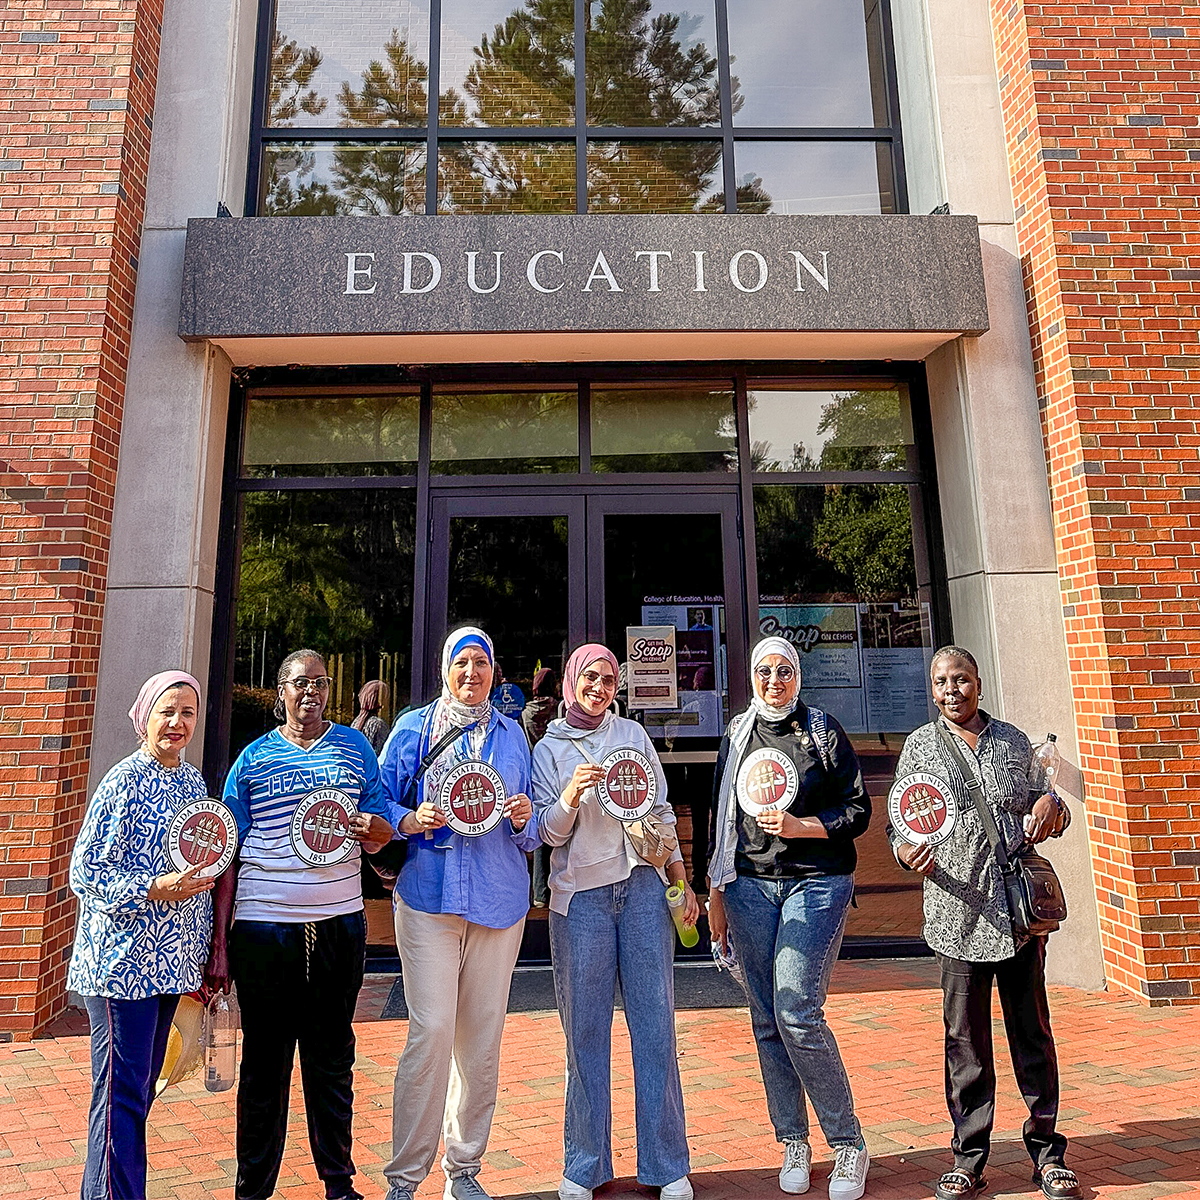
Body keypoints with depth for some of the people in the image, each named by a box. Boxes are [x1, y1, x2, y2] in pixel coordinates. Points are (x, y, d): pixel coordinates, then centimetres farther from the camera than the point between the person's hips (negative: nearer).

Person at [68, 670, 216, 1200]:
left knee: (142, 1085, 19)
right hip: (121, 962, -7)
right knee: (122, 1095, 2)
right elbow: (85, 872, -13)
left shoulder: (193, 780, 8)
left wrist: (203, 954, 17)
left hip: (169, 959, 7)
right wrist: (153, 890, -26)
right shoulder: (123, 782, -14)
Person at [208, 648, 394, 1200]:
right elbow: (229, 856, 3)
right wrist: (219, 944, 0)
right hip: (263, 925, -1)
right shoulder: (253, 758, 1)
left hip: (339, 925, 1)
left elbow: (381, 838, 7)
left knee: (332, 1056, 14)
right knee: (264, 1057, 9)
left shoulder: (354, 746, 4)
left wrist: (374, 828, -17)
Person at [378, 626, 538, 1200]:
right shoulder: (412, 728, 4)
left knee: (482, 1036, 9)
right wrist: (412, 821, -14)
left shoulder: (511, 734, 12)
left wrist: (523, 820, -6)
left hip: (499, 898, 3)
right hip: (429, 895, -3)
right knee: (431, 1030, -7)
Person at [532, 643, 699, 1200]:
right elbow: (549, 832, 1)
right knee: (585, 1030, 5)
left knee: (655, 1024, 5)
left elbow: (661, 811, 13)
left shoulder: (634, 734, 10)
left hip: (642, 888, 1)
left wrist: (681, 881, 10)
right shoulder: (548, 749, 5)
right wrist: (572, 794, -19)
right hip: (580, 897, -1)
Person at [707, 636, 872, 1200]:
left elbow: (859, 810, 1)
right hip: (749, 885, 4)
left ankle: (848, 1144, 12)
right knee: (767, 1021, 8)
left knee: (797, 1014, -9)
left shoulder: (823, 731, 0)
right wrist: (714, 892, 12)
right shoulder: (736, 736, 9)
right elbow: (721, 818, 13)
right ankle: (793, 1143, 26)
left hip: (816, 883, -3)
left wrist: (801, 826, -14)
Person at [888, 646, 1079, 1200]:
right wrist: (907, 852, -15)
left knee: (1033, 1031, 10)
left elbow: (1039, 806, 19)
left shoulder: (1013, 740, 10)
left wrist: (1051, 806, -4)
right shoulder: (919, 746, 5)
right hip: (959, 912, -1)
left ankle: (1047, 1154, 27)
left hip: (1021, 907, 2)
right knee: (965, 1038, 7)